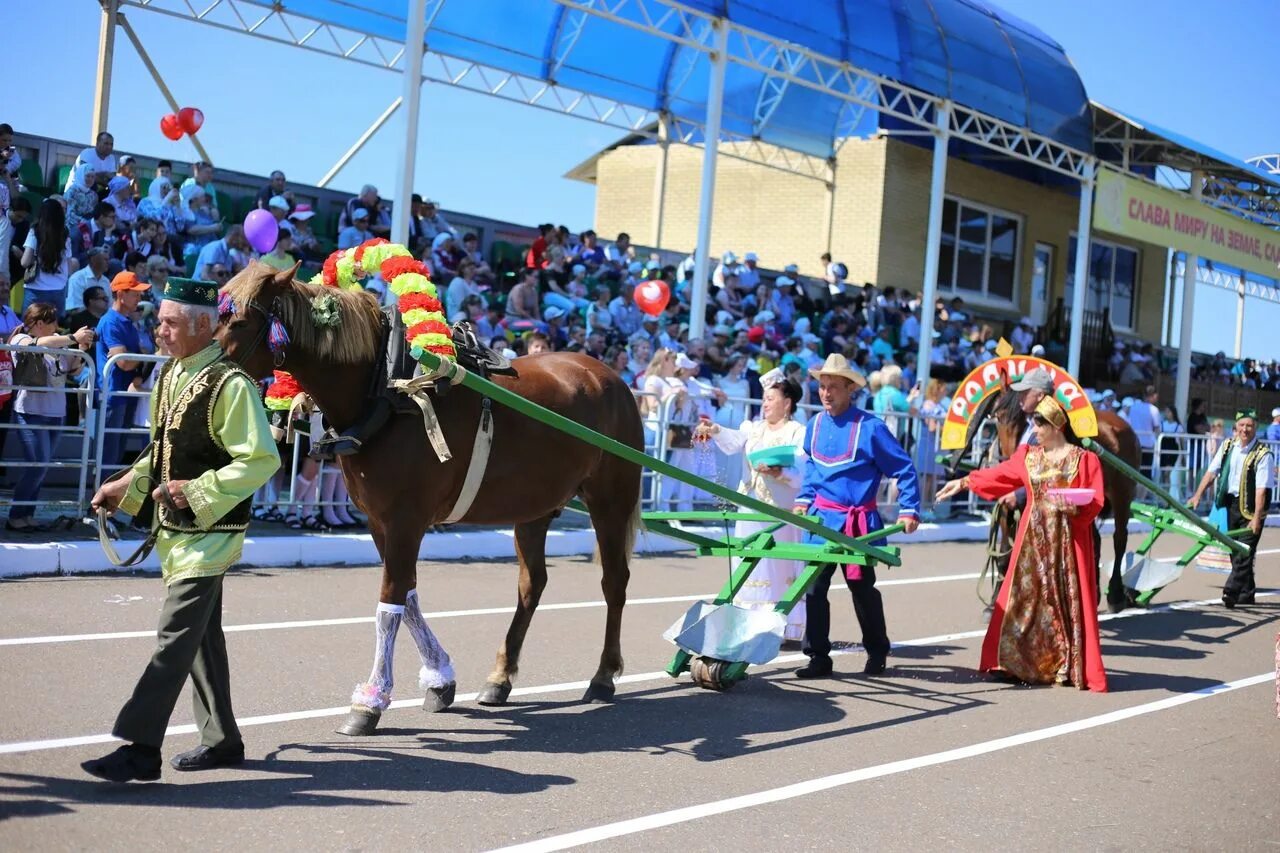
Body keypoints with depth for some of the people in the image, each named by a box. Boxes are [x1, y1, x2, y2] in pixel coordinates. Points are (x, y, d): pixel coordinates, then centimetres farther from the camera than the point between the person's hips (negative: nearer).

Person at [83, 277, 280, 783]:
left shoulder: (229, 384, -18)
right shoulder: (171, 376, 9)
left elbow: (261, 460, -22)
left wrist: (197, 491, -25)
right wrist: (126, 487, 10)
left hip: (208, 533, -9)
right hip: (175, 529, 9)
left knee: (175, 636, -8)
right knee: (201, 636, 16)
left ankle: (140, 749, -4)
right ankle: (222, 740, 27)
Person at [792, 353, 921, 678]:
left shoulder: (870, 427, -12)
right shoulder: (815, 425, 4)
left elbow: (904, 468, -6)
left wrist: (909, 510, -9)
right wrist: (804, 499, 14)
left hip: (858, 521, -4)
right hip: (822, 517, 4)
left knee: (862, 586, 9)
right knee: (814, 586, -3)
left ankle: (877, 652, 30)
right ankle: (818, 656, 5)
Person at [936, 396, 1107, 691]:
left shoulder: (1084, 460, -2)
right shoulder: (1028, 456, 11)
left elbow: (1094, 503, -6)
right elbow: (999, 475, 18)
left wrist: (1073, 507, -24)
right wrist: (963, 483, 18)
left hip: (1068, 542, -4)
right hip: (1033, 540, 4)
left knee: (1067, 601, -2)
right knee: (1025, 597, 3)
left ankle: (1072, 668, 6)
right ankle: (1027, 663, 11)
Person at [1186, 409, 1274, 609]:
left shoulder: (1263, 454, -16)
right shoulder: (1228, 446, 1)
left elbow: (1262, 489, -20)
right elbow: (1212, 472, 5)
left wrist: (1256, 518, -25)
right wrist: (1198, 495, -3)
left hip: (1250, 506, -6)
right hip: (1230, 502, 6)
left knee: (1245, 551, -10)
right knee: (1235, 550, 12)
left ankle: (1231, 591, -11)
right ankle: (1247, 593, 24)